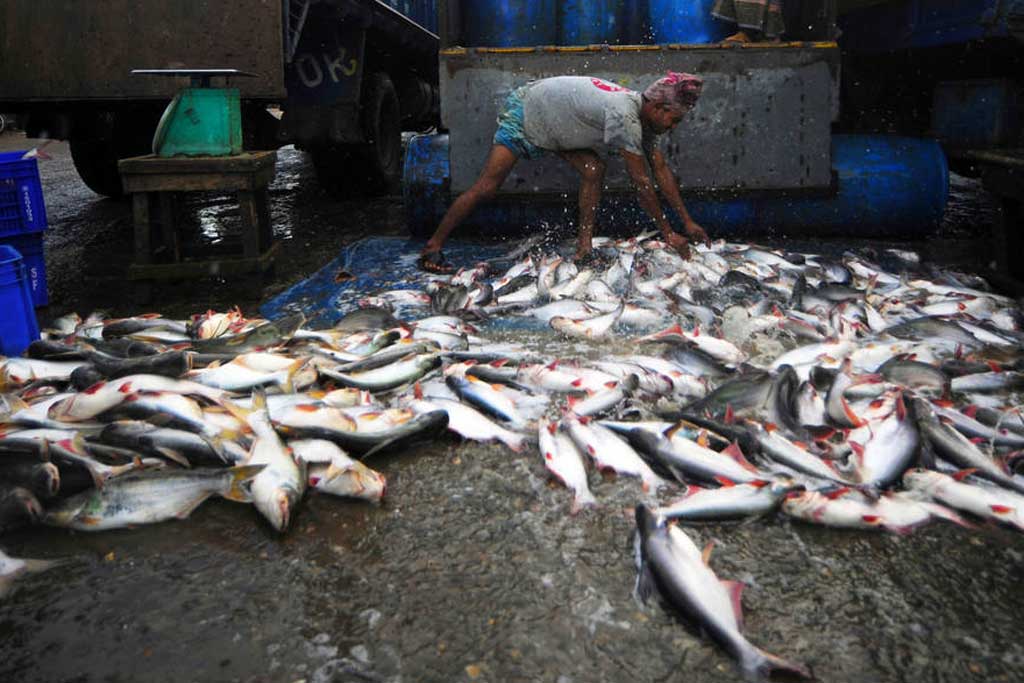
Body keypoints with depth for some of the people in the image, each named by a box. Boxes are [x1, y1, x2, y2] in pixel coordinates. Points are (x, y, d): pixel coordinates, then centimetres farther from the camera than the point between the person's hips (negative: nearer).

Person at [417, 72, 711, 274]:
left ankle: (584, 245, -5)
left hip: (552, 120, 8)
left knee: (593, 169, -11)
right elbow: (641, 182, -32)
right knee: (486, 188, -12)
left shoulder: (642, 115, -5)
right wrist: (668, 233, -25)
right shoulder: (623, 115, -34)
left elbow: (662, 170, -1)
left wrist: (687, 221, -2)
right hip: (524, 112, -8)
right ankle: (432, 248, -6)